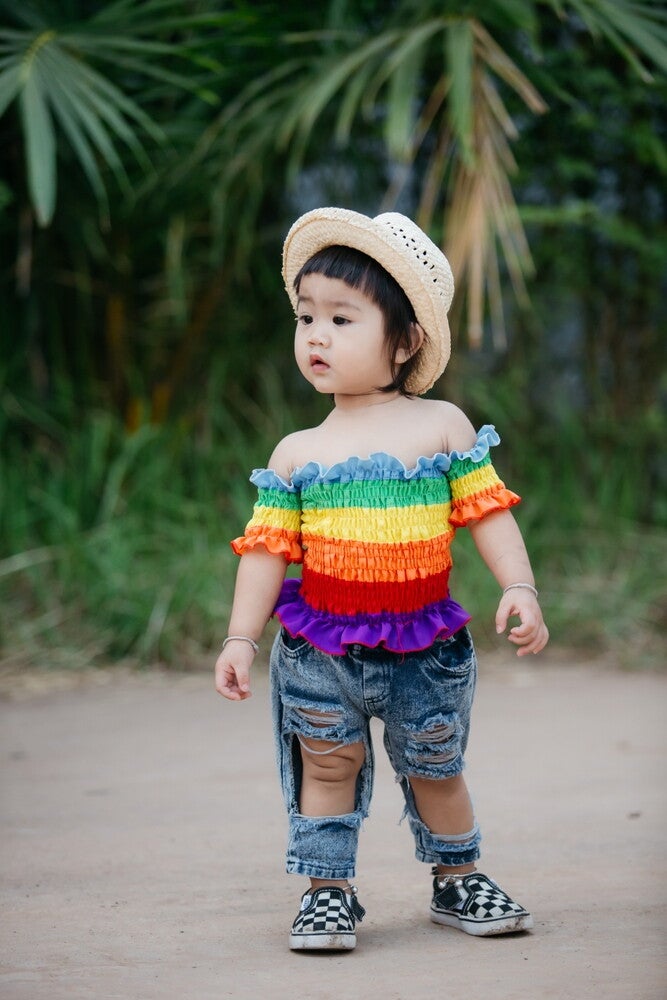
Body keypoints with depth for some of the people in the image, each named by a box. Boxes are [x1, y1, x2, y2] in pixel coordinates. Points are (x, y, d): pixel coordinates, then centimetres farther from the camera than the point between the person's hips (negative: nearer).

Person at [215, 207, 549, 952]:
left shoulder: (441, 426, -2)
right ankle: (327, 893, 16)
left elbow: (488, 512, -2)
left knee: (435, 770, 11)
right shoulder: (297, 453, 1)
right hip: (320, 643, 1)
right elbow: (267, 547, 2)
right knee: (328, 763, 3)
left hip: (421, 642, -1)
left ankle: (458, 881, 30)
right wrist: (241, 638, -3)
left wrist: (519, 589, -12)